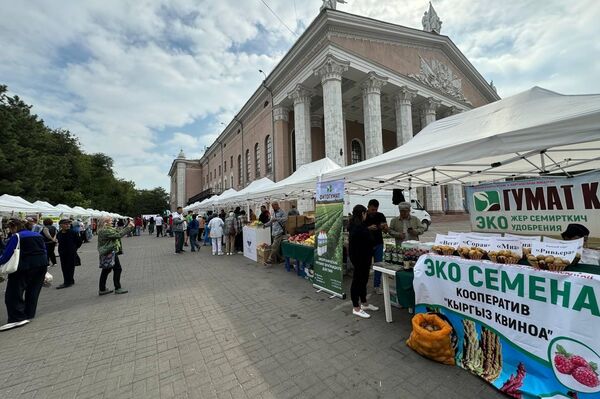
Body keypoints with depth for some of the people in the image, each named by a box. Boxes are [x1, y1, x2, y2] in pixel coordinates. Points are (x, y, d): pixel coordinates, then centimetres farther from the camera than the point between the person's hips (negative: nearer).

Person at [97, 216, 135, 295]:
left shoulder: (108, 229, 11)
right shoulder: (105, 231, -20)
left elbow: (118, 230, 11)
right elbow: (119, 234, -25)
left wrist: (129, 226, 0)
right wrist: (129, 227, -18)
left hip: (107, 253, 10)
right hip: (110, 253, -10)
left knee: (106, 271, 16)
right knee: (117, 269, -1)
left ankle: (102, 289, 25)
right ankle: (117, 288, 7)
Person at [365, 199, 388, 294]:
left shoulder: (380, 216, 1)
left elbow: (386, 230, 3)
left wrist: (384, 227, -20)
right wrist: (369, 228, -27)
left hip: (378, 244, 3)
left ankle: (377, 285, 20)